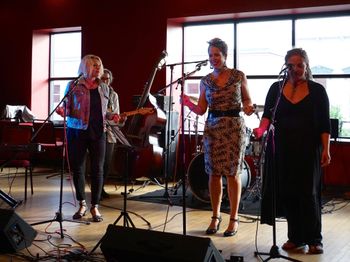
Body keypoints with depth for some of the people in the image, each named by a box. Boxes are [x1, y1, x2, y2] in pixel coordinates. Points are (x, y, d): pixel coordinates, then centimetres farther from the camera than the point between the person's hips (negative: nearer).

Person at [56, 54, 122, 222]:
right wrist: (62, 111, -19)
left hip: (97, 133, 2)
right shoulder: (73, 86, 1)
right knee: (77, 168, 4)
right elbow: (67, 109, 3)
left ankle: (95, 207, 10)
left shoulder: (104, 88, 12)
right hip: (77, 132, -2)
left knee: (97, 169, -1)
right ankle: (82, 205, 20)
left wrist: (112, 116, 0)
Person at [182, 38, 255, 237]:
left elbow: (247, 100, 8)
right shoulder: (206, 81, 7)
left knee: (233, 173, 1)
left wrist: (249, 108, -14)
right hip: (212, 128, 3)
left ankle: (234, 219, 11)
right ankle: (216, 216, 18)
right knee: (214, 173, 4)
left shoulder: (239, 76, 1)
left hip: (234, 127, -2)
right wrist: (188, 103, -12)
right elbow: (201, 110, 6)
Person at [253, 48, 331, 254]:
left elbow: (325, 124, 0)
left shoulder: (317, 90, 2)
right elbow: (268, 115, 0)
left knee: (308, 193, -2)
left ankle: (314, 239, 10)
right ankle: (296, 237, 17)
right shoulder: (276, 88, 7)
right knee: (287, 192, 4)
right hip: (282, 149, 2)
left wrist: (326, 149, -9)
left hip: (308, 149, -2)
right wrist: (262, 129, -21)